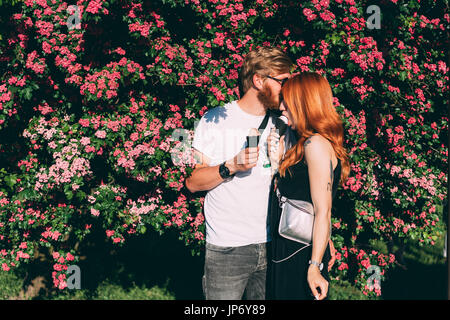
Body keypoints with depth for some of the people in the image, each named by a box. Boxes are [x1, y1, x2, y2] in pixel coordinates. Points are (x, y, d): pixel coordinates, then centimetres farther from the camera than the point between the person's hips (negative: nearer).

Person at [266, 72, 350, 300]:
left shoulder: (317, 144, -14)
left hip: (301, 256, -9)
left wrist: (315, 266, -23)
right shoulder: (305, 144, 15)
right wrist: (277, 163, 6)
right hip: (287, 253, 9)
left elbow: (323, 212, -19)